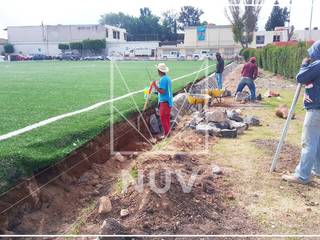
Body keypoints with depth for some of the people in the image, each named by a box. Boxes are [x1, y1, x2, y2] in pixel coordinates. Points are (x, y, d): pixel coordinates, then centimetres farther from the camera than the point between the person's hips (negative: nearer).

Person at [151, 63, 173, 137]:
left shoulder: (163, 79, -18)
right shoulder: (168, 78, 12)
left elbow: (162, 91, -24)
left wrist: (155, 86, -23)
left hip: (164, 101, -10)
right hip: (169, 101, 10)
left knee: (163, 118, -3)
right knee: (167, 117, 16)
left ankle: (166, 133, 0)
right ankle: (167, 132, 23)